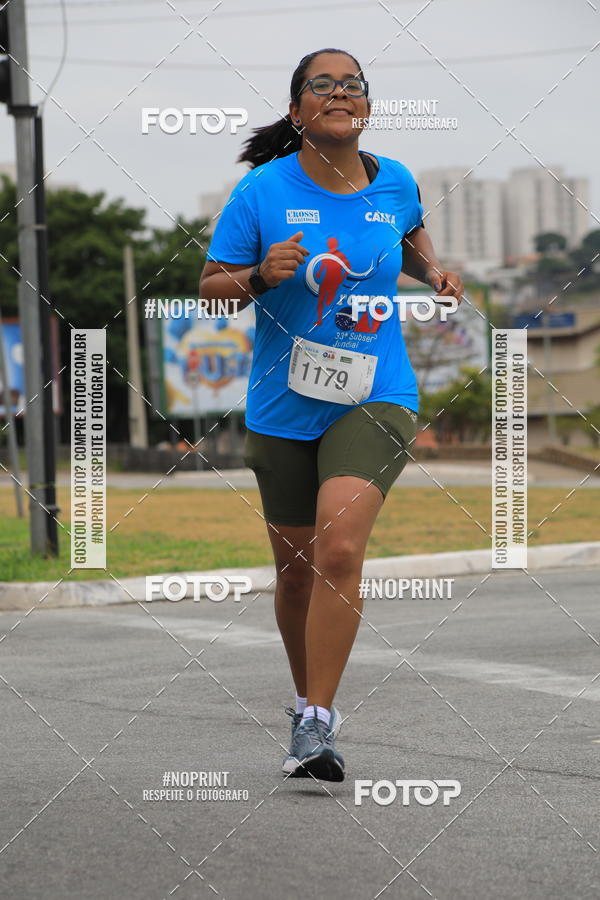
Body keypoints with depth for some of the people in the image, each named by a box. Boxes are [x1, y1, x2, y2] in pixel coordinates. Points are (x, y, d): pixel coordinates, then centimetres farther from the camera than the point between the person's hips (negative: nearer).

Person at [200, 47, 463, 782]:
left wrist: (434, 273, 6)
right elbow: (210, 285, -2)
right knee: (296, 567, 11)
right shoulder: (264, 190, -7)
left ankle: (316, 724, -17)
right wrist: (261, 276, -21)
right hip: (284, 409, 0)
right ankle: (308, 701, 35)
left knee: (339, 549, -21)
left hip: (374, 398, 0)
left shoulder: (394, 182, 1)